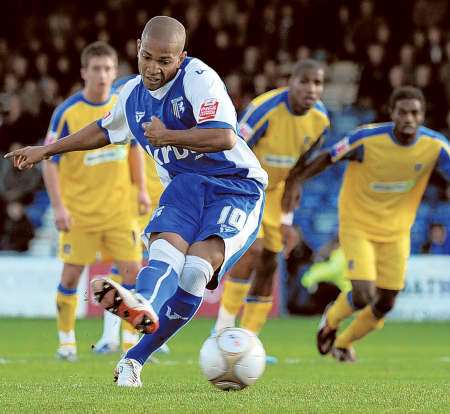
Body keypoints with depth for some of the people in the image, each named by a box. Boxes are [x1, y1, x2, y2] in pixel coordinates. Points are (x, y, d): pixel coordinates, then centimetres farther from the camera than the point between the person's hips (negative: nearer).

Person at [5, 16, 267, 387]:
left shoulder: (199, 78, -13)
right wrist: (47, 150, 37)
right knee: (164, 252, -28)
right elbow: (105, 130, 33)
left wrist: (167, 136, -21)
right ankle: (143, 307, -62)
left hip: (238, 188, -6)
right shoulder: (133, 95, 10)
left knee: (196, 269, -27)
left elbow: (225, 137, -25)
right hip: (187, 186, 6)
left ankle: (135, 359, -29)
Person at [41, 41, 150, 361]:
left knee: (133, 269, -3)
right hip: (78, 210, -3)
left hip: (118, 208, 3)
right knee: (72, 274, 0)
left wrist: (141, 188, 10)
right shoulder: (67, 113, -13)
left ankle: (132, 338, 10)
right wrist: (58, 206, -16)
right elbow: (49, 160, -10)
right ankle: (67, 340, 18)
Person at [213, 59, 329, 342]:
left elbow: (297, 170, 4)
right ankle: (224, 330, -13)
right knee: (252, 248, -24)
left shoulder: (320, 119, -9)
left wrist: (286, 220, 4)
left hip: (272, 190, 7)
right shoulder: (265, 109, -29)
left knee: (268, 264, 4)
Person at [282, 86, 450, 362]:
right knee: (363, 296, -18)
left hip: (396, 232, 4)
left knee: (385, 305, 9)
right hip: (358, 226, -4)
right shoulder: (367, 138, -23)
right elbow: (328, 158, -9)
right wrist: (296, 180, -11)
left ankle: (344, 343, 39)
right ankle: (332, 320, 19)